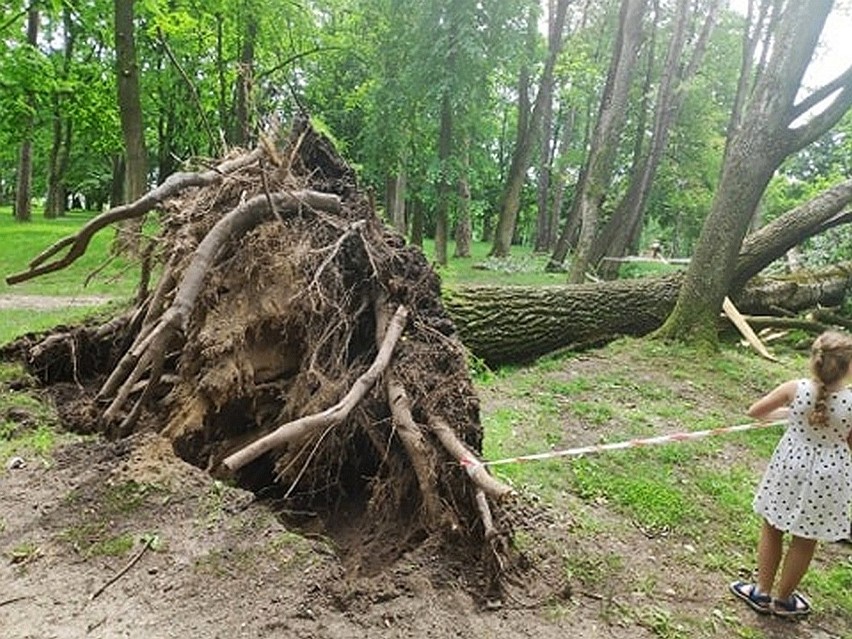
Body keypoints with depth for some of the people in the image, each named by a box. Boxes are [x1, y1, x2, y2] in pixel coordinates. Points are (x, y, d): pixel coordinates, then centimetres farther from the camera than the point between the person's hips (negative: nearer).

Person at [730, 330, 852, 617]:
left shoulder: (795, 389, -14)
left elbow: (754, 411, -2)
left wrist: (772, 414, 17)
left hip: (789, 466, 1)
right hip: (828, 476, 0)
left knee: (771, 528, 19)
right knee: (805, 540, 17)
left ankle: (762, 592, 30)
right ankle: (783, 599, 33)